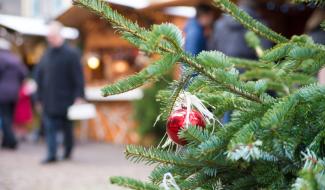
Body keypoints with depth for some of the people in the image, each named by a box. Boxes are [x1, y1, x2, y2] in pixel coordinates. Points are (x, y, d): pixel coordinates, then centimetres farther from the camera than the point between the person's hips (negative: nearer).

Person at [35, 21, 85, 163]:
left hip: (65, 98, -4)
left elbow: (78, 77, -8)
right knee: (49, 127, -2)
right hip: (48, 100, 4)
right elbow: (38, 76, 13)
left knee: (66, 127, 8)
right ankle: (51, 155, -1)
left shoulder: (71, 54, -5)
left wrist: (79, 97, -13)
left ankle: (68, 151, 25)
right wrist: (39, 98, 10)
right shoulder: (46, 55, 9)